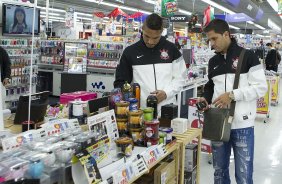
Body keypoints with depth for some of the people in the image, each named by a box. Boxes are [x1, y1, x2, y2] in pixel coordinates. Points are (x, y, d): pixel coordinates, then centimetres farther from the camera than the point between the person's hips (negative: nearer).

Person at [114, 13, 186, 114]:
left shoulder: (171, 49, 2)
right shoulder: (130, 52, 1)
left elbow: (180, 78, 7)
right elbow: (121, 82, 5)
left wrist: (167, 92, -11)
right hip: (141, 111, 0)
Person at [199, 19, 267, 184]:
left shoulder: (248, 56, -6)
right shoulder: (213, 62, 12)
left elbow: (261, 87, -11)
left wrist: (232, 95, -20)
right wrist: (206, 98, 0)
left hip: (242, 125, -5)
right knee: (220, 171, 18)